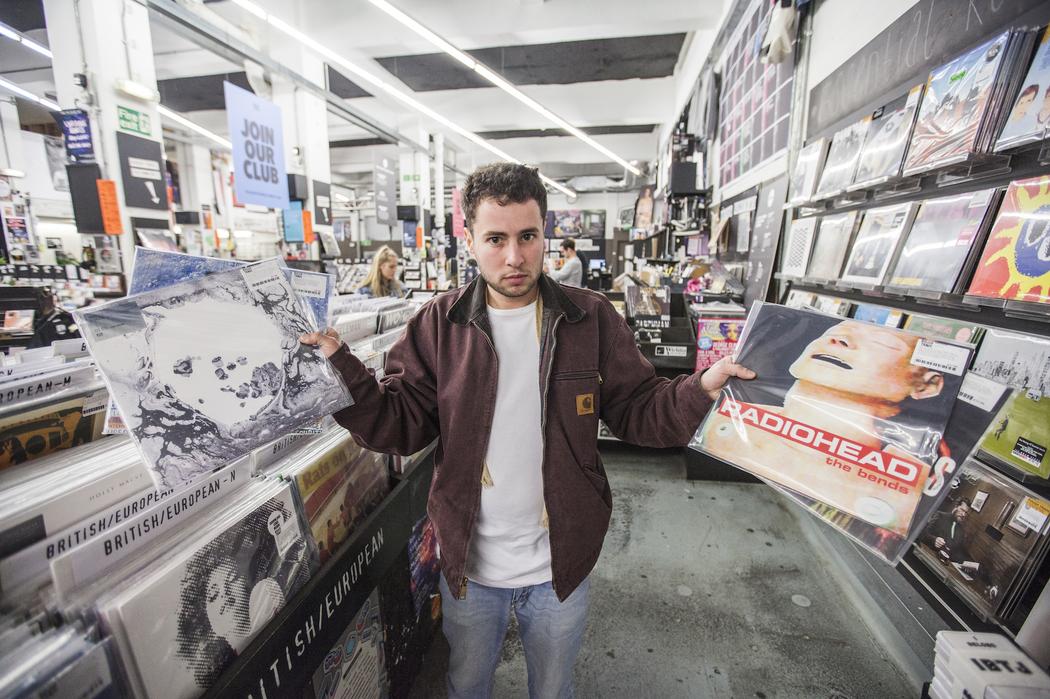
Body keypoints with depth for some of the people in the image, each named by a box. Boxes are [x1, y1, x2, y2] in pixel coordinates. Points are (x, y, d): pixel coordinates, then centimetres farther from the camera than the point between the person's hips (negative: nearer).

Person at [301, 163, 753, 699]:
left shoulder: (592, 319, -12)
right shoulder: (439, 324, -11)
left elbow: (636, 410, -8)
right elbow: (402, 424, -11)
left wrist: (701, 389, -25)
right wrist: (339, 368, -25)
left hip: (561, 564, 0)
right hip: (467, 562, 1)